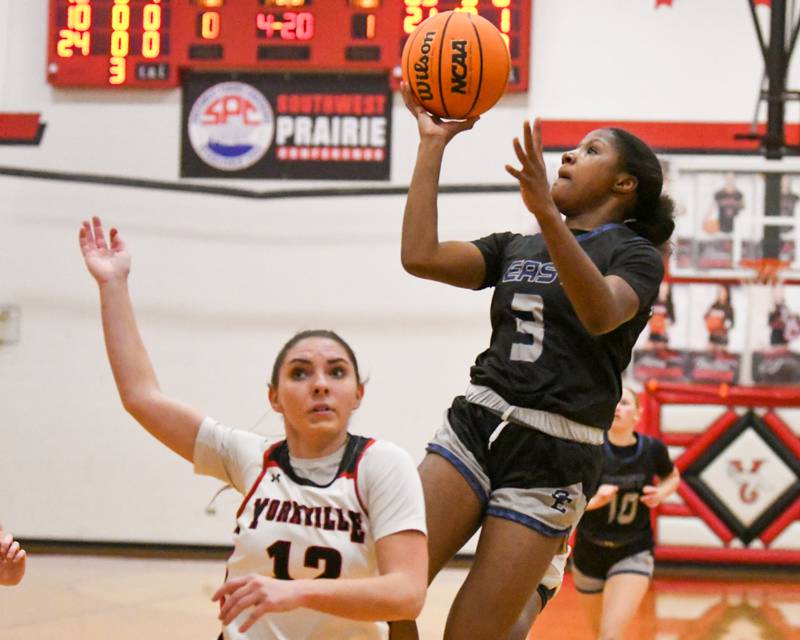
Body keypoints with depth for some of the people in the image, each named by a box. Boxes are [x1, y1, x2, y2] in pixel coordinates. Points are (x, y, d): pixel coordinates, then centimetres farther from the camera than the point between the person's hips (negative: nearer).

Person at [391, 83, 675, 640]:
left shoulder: (636, 255, 4)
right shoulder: (515, 247, 20)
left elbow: (601, 314, -20)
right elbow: (420, 257, 4)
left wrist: (546, 212, -33)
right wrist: (433, 143, 5)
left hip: (553, 456, -4)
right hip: (474, 426, 4)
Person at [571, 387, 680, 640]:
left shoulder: (652, 449, -11)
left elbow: (672, 477, 11)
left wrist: (660, 493, -10)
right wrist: (595, 500, -37)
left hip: (633, 554, -1)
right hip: (588, 552, 1)